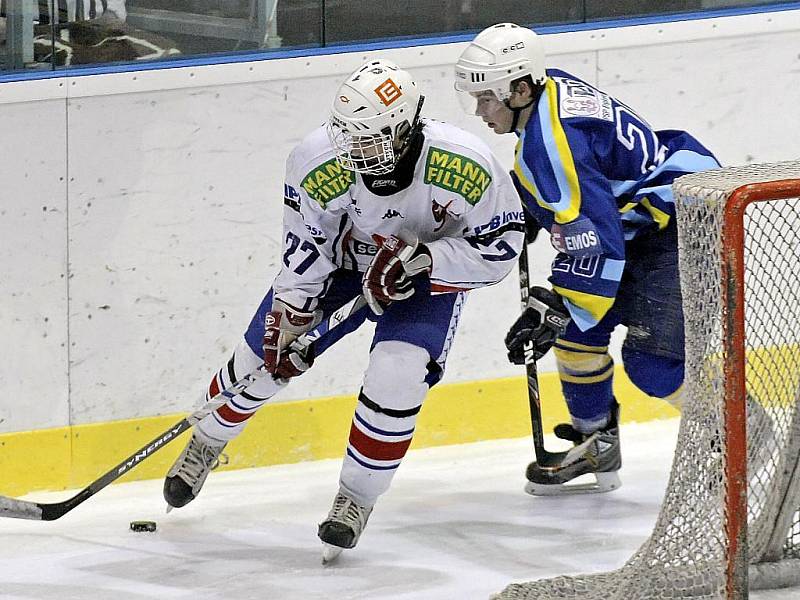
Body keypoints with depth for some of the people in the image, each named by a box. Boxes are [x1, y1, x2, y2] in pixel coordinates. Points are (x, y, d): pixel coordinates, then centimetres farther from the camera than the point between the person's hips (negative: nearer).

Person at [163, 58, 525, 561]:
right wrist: (288, 317, -19)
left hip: (430, 271, -2)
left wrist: (418, 260, -36)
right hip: (343, 253, 2)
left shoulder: (467, 167, -37)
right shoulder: (319, 163, -32)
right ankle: (207, 442, 35)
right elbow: (304, 245, -17)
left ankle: (356, 498, -2)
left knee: (398, 373, -23)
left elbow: (500, 248, -26)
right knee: (265, 354, 4)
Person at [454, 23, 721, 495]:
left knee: (652, 360, -17)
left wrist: (551, 311, -27)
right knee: (577, 326, 11)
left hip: (686, 224, -11)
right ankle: (596, 444, 23)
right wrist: (528, 218, 22)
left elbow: (594, 241, -31)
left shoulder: (553, 141, -27)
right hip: (639, 220, 11)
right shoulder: (551, 89, 2)